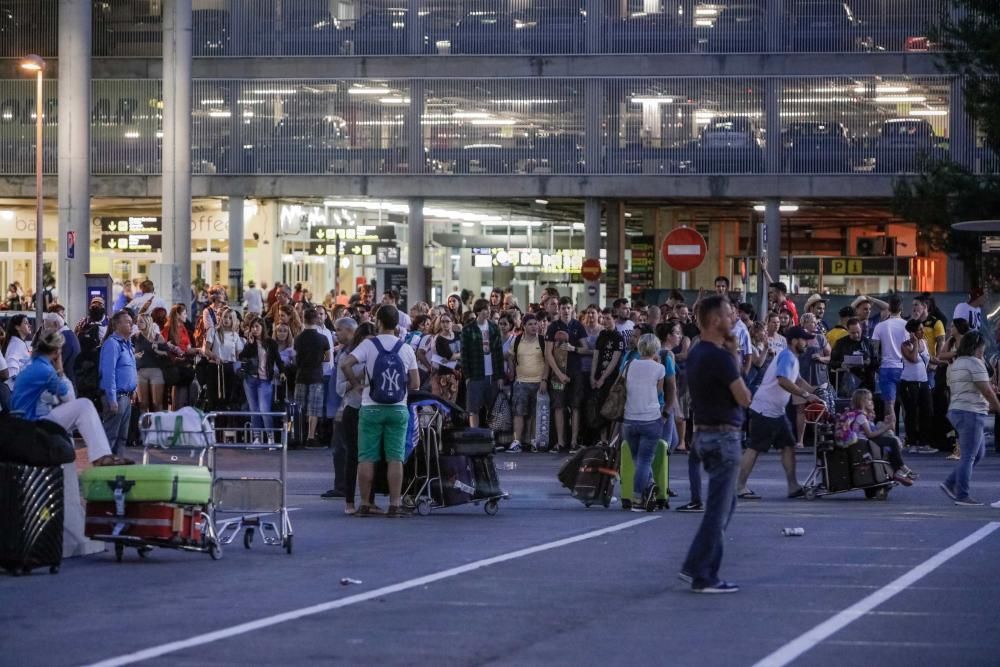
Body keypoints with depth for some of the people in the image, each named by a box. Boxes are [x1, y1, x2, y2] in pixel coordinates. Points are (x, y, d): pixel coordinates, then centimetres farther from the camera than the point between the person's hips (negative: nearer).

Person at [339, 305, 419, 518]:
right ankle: (394, 505, -2)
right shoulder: (406, 349, 1)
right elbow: (415, 384, -1)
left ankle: (365, 504, 4)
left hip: (371, 409, -1)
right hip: (398, 409, 1)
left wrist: (355, 383, -3)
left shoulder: (369, 345, -5)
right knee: (395, 458, 2)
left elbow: (345, 364, -18)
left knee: (366, 458, 4)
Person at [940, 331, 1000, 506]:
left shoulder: (955, 364, 17)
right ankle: (962, 496, -4)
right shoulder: (975, 363, -13)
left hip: (956, 411, 10)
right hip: (971, 413, -10)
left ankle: (950, 484, 12)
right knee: (969, 456, -5)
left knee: (979, 453, 16)